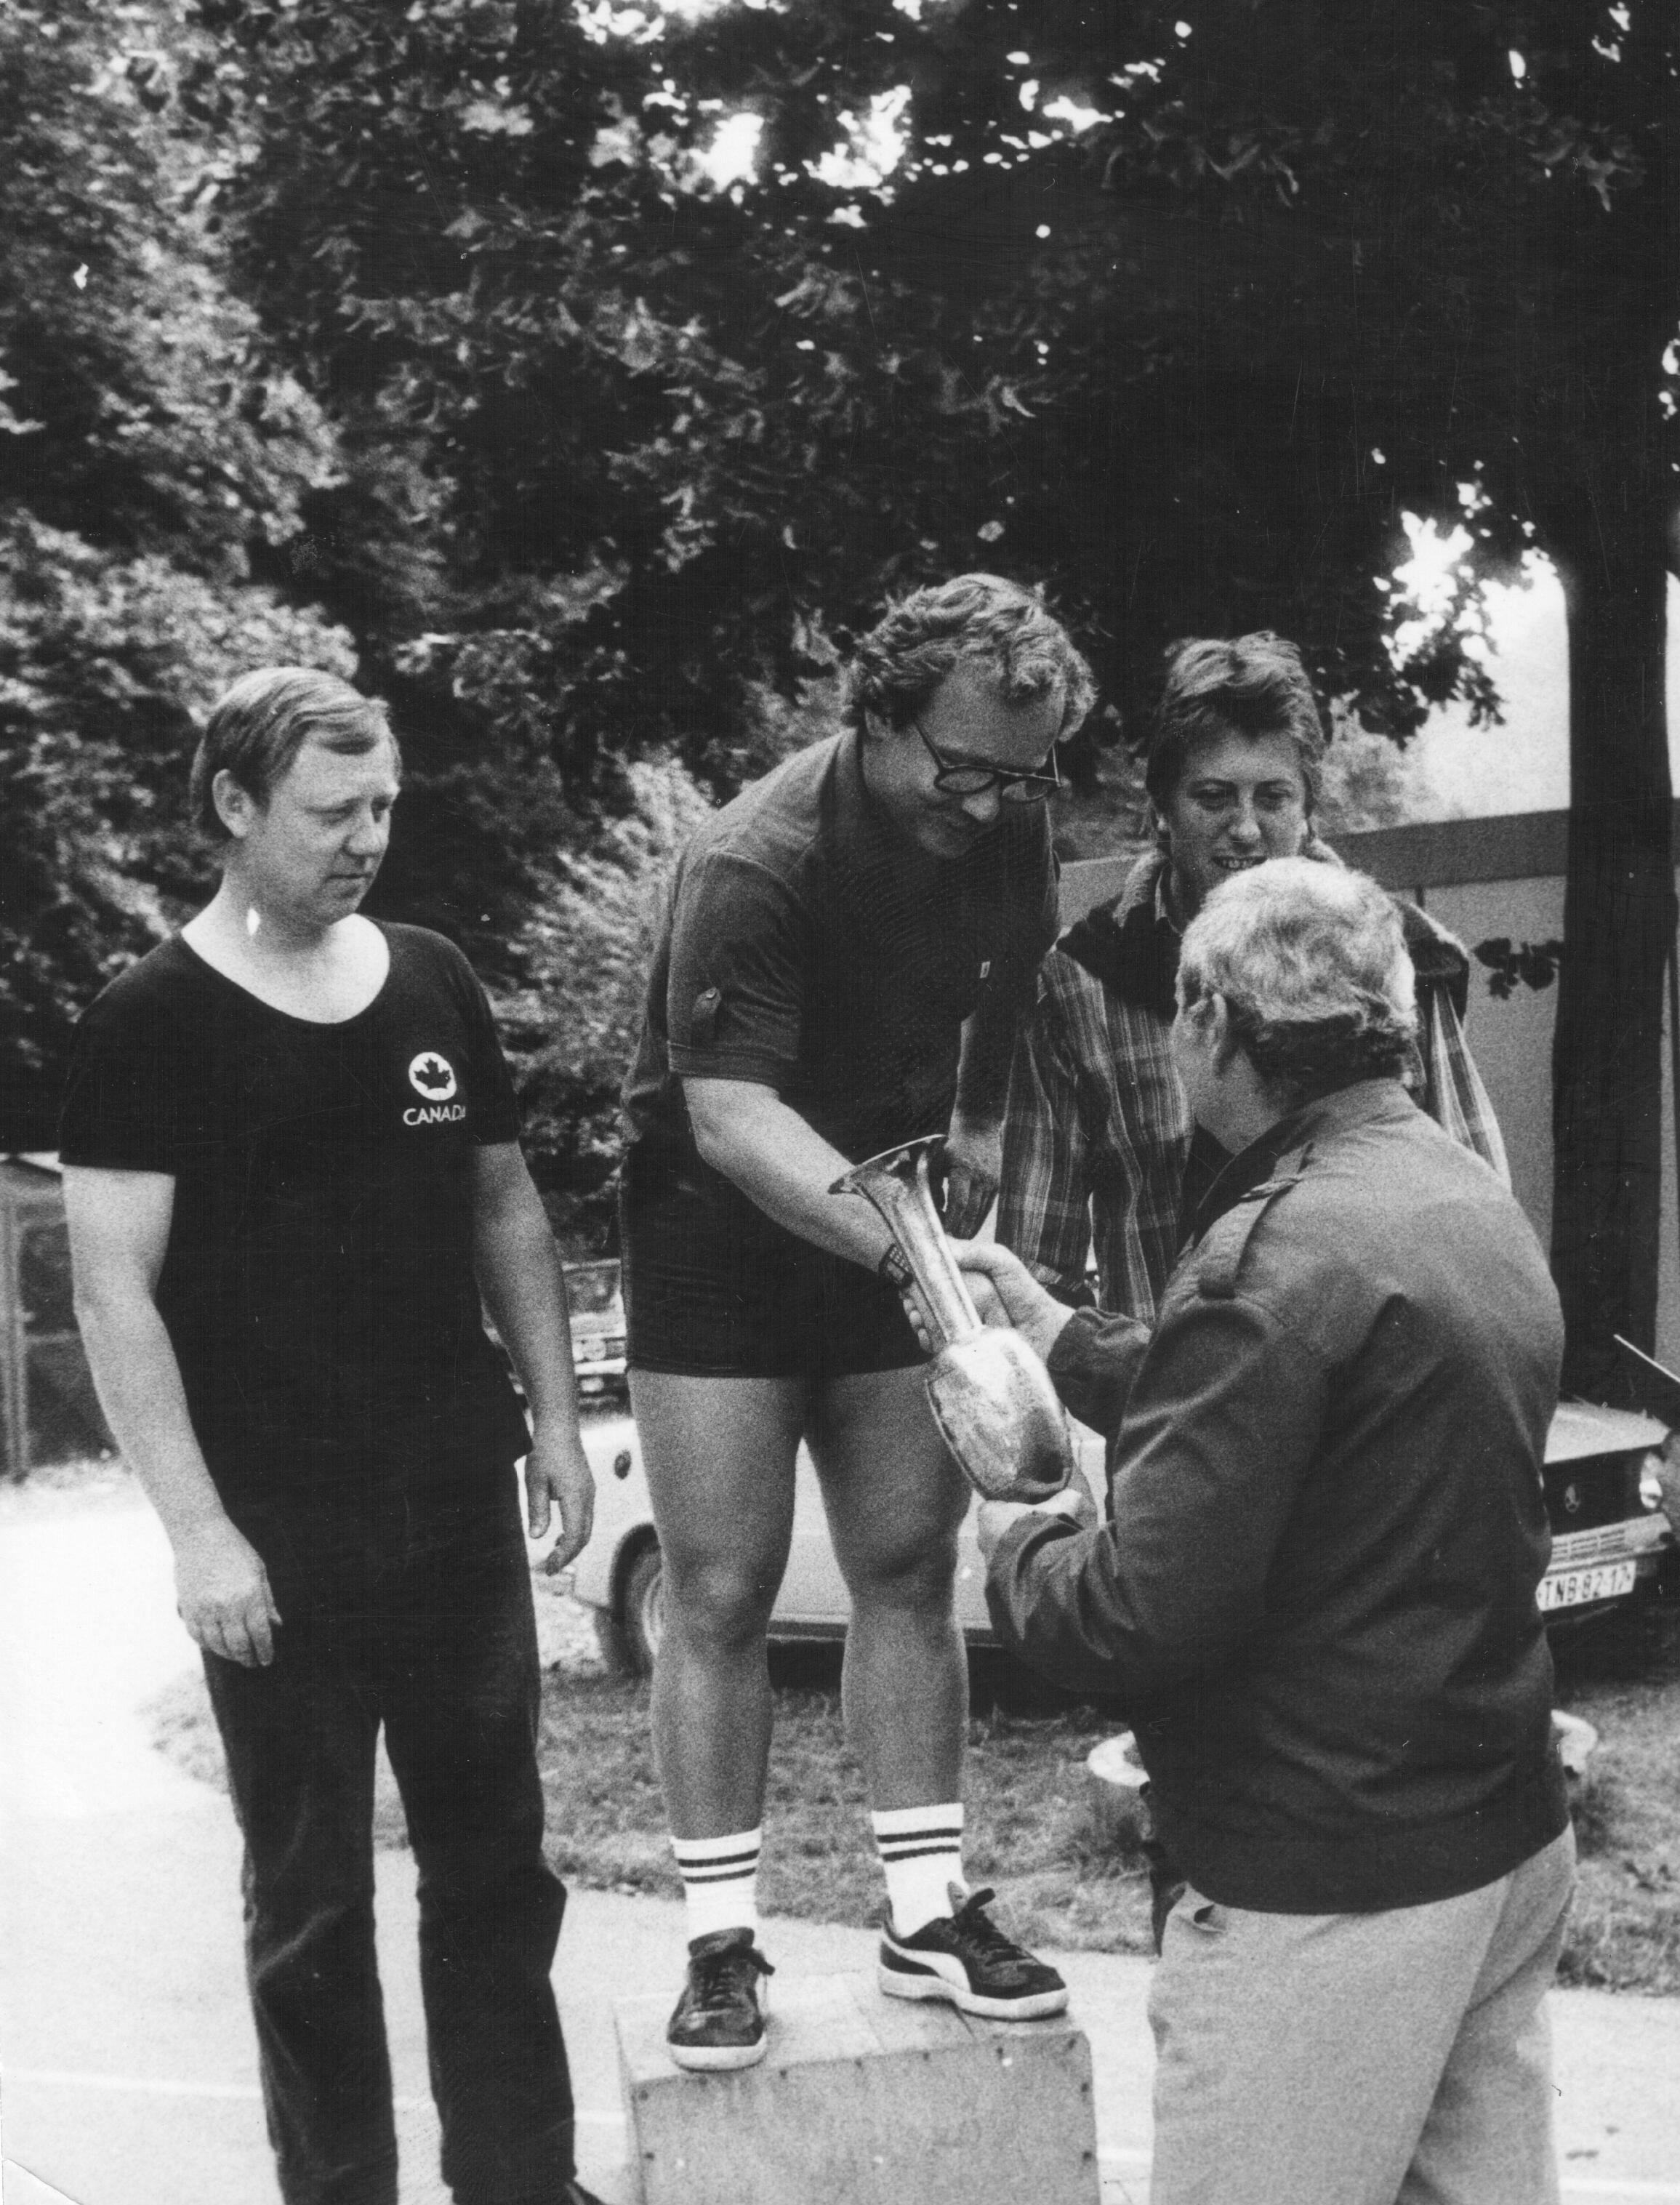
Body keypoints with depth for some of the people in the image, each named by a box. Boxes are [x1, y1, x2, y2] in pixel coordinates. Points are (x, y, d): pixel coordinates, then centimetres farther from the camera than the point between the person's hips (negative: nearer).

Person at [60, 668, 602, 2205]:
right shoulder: (151, 1025, -8)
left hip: (460, 1503, 5)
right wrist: (198, 1529, -16)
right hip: (280, 1537, -5)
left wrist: (556, 1419, 10)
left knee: (496, 1866, 13)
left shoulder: (433, 982, 6)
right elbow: (114, 1290, -11)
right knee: (311, 1903, 7)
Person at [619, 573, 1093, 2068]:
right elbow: (729, 1114, -35)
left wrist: (976, 1130, 0)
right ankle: (724, 1946, 4)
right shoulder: (755, 865, -27)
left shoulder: (1007, 829, -7)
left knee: (912, 1566, 5)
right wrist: (904, 1247, -46)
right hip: (723, 1231, -5)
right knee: (722, 1594, -4)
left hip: (898, 1225, 5)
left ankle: (926, 1915, 14)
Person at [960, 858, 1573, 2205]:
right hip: (1512, 1842, 9)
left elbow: (1142, 1613, -23)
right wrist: (1066, 1337, 21)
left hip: (1329, 1893, -9)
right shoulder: (1475, 1203, 8)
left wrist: (1019, 1547, -3)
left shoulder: (1277, 1257, -22)